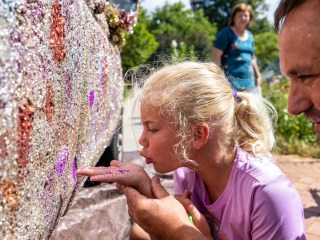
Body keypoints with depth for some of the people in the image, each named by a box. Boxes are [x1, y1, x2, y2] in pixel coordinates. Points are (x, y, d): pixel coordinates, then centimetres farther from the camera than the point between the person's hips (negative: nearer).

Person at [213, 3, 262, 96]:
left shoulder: (250, 36, 18)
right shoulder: (226, 33, -2)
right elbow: (216, 55, -8)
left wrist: (258, 75, 21)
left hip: (249, 81, 7)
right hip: (231, 80, -7)